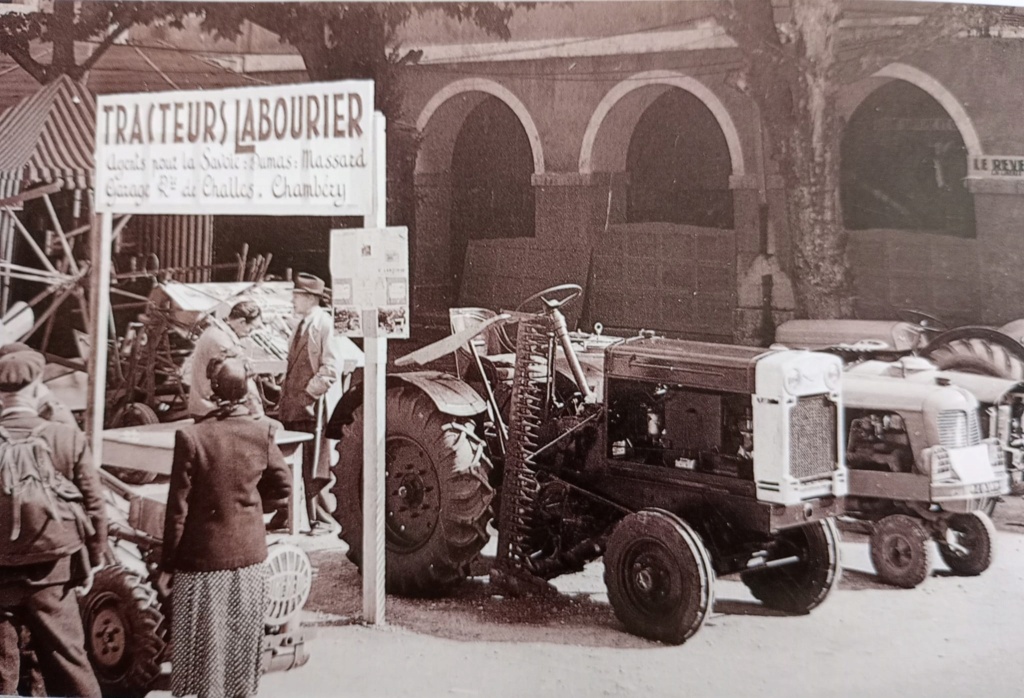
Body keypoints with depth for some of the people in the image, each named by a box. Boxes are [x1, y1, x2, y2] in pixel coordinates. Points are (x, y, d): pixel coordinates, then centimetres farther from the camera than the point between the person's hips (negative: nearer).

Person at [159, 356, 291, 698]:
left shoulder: (191, 437, -16)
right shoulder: (262, 433, -6)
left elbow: (178, 508, -12)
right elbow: (283, 490, 4)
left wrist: (167, 564, -3)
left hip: (203, 560, -3)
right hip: (250, 557, 3)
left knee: (203, 647, 11)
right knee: (243, 645, 17)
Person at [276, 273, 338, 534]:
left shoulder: (323, 323, -10)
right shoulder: (302, 324, 17)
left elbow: (330, 366, -16)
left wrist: (311, 393, -19)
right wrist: (286, 390, 14)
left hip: (310, 407, -9)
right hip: (291, 405, 9)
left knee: (312, 464, -3)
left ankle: (317, 517, 5)